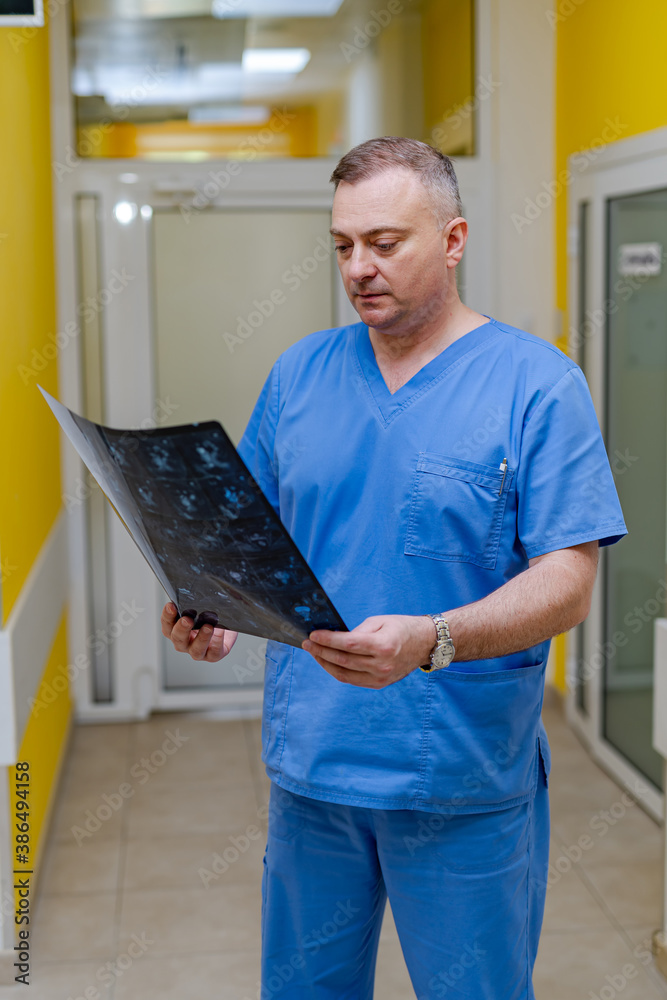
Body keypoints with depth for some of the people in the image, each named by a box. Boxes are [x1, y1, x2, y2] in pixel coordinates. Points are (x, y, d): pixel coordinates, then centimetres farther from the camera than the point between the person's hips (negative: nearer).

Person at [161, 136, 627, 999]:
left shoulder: (538, 385, -8)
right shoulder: (298, 374, 6)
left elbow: (567, 587, -14)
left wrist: (430, 641, -30)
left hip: (464, 784, -3)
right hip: (307, 767, 4)